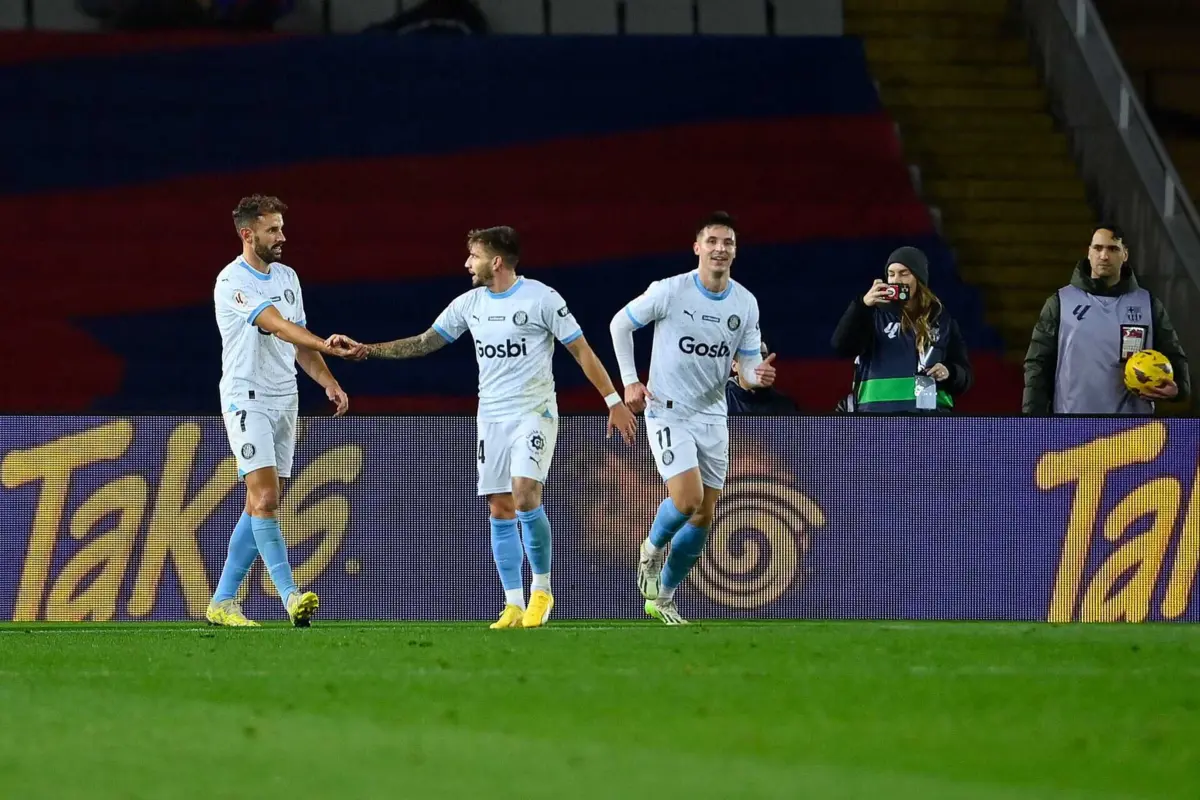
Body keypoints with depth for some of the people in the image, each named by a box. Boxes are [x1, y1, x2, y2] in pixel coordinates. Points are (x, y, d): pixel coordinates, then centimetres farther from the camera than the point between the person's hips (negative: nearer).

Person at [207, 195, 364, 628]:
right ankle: (292, 597, -25)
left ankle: (222, 602, 12)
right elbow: (277, 325, -27)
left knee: (262, 505, 7)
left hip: (284, 399, 8)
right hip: (247, 398, -8)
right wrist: (327, 345, -39)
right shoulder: (232, 282, -13)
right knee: (264, 498, -16)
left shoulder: (287, 277, 13)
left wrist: (328, 381, 5)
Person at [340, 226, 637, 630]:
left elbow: (581, 350, -5)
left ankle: (541, 589, -3)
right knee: (500, 510, 0)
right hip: (491, 417, 6)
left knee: (525, 495, -20)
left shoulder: (540, 298, -9)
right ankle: (514, 605, 4)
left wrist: (614, 402, -7)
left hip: (534, 411, -6)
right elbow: (423, 343, 14)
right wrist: (365, 350, 6)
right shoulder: (470, 304, 7)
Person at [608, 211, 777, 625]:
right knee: (688, 500, -20)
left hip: (712, 416, 5)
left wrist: (757, 374, -20)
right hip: (668, 412, -5)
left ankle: (662, 598, 24)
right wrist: (630, 381, -4)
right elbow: (620, 324, 1)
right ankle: (653, 548, 13)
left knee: (703, 519, 6)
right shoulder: (669, 291, -12)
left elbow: (747, 366, 5)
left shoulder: (746, 304, 0)